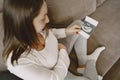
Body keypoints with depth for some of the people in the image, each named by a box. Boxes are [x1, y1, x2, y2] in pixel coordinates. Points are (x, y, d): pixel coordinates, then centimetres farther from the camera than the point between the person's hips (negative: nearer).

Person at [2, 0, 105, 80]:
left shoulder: (34, 30, -25)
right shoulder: (19, 62, -43)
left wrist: (66, 31, -9)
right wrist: (63, 50, -17)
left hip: (59, 55, 6)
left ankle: (84, 63, 18)